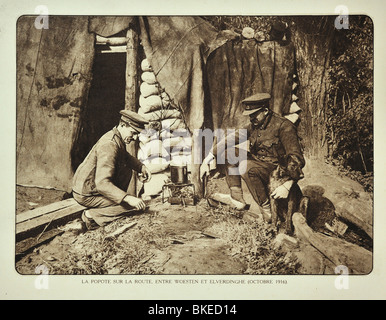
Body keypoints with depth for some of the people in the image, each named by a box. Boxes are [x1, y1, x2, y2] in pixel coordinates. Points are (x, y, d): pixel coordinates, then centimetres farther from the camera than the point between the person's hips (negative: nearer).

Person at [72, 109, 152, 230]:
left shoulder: (117, 138, 3)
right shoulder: (109, 146, -27)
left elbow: (126, 156, 26)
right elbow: (102, 184, -35)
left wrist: (141, 167, 8)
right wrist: (128, 198, -40)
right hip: (86, 195, -9)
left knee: (127, 171, 12)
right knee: (132, 205, -14)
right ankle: (91, 215, -5)